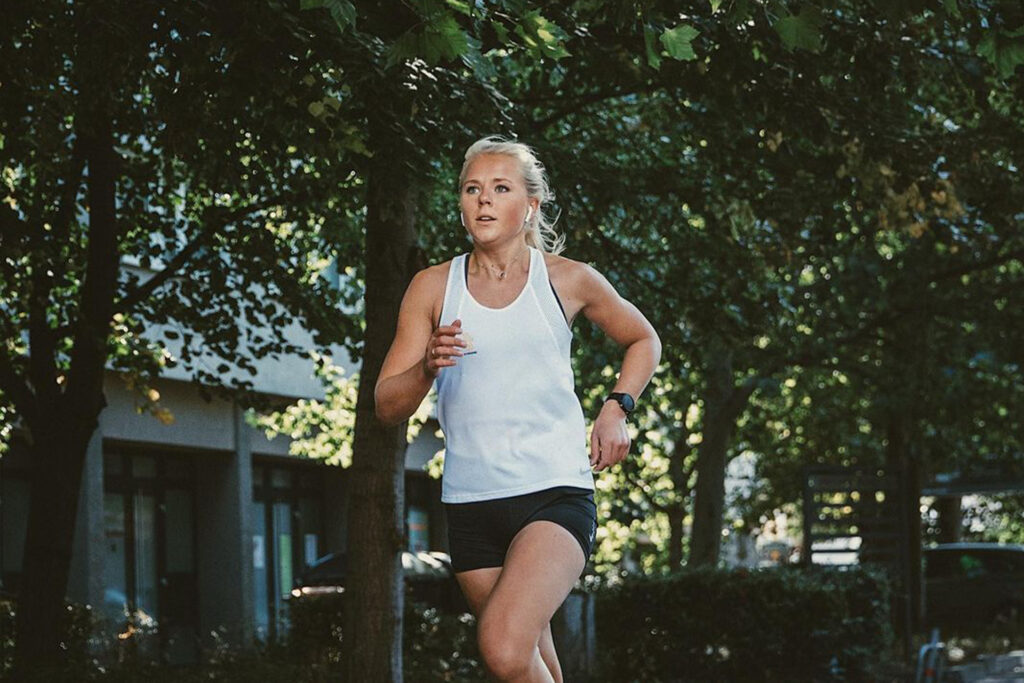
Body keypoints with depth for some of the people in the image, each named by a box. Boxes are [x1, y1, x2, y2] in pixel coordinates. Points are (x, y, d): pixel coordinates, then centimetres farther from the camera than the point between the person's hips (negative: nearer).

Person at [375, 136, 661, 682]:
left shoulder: (567, 279, 3)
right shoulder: (432, 288, 5)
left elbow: (644, 340, 21)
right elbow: (386, 407, 2)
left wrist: (617, 408, 4)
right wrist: (427, 368, -18)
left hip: (557, 493, -3)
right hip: (470, 504, 3)